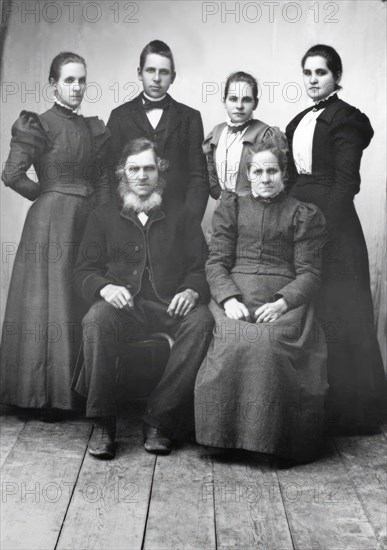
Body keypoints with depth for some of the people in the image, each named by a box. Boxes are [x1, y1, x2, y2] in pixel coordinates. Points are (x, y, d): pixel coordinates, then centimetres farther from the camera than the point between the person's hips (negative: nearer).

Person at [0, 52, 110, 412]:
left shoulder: (93, 128, 13)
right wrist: (47, 193, -1)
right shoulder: (40, 125, -6)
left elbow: (102, 180, 12)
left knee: (85, 305, 8)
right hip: (51, 221, -6)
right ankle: (46, 395, 9)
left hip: (88, 220, 6)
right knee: (52, 303, -1)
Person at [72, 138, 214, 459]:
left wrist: (192, 291, -14)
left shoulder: (181, 218, 21)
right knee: (96, 320, -34)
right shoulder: (103, 218, 20)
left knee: (201, 322, -32)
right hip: (123, 304, 0)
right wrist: (105, 288, -14)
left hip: (172, 305, 1)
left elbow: (201, 268, 10)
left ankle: (160, 420, -24)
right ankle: (103, 424, -22)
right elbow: (84, 271, 10)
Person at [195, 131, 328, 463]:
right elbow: (216, 262, 9)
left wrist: (282, 303, -15)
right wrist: (229, 299, -11)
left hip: (284, 299, -1)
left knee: (268, 342, -32)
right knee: (236, 341, -31)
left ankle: (273, 439, -18)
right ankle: (227, 434, -17)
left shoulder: (304, 215, 14)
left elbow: (309, 273, 5)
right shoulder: (232, 208, 19)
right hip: (235, 295, 1)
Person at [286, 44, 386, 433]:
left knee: (336, 313, -2)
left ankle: (345, 407, 11)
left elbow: (345, 183, -13)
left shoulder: (346, 119, -5)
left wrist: (323, 229, -20)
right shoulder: (300, 121, 18)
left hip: (333, 224, -8)